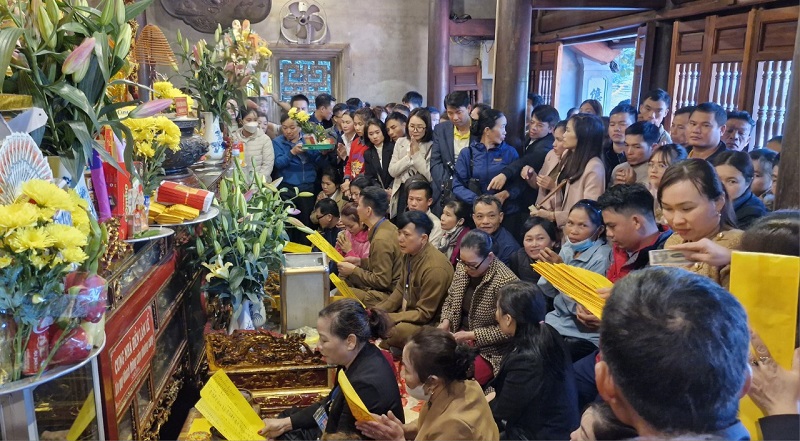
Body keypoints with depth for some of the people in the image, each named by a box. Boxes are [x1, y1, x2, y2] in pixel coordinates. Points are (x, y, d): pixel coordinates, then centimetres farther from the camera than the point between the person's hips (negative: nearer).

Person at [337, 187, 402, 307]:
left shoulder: (381, 240, -24)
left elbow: (382, 281, -20)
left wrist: (353, 270, -11)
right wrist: (360, 262, 9)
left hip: (387, 295, -9)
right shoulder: (388, 227, 4)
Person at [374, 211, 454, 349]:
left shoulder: (435, 268, -27)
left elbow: (424, 314, -21)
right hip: (407, 312, 8)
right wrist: (378, 310, -3)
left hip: (428, 323, -8)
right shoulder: (409, 253, -3)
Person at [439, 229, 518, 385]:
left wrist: (472, 335, -20)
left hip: (489, 349, -6)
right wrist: (446, 321, -6)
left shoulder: (505, 282, -23)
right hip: (458, 335, 6)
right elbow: (450, 299, 13)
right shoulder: (462, 267, -3)